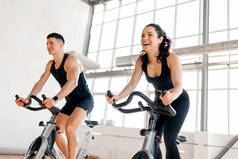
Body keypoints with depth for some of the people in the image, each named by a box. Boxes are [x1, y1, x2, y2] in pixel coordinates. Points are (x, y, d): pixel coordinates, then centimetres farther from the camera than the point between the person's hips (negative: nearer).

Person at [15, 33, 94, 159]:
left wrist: (55, 99, -48)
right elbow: (40, 83, 0)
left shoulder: (71, 59, -19)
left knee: (69, 128, -28)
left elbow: (73, 82, -35)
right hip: (70, 103, 8)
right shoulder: (50, 65, 5)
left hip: (85, 100, -7)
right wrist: (27, 99, -18)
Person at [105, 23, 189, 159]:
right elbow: (132, 84, -17)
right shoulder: (141, 60, -13)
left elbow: (178, 86, -36)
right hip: (159, 101, 5)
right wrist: (118, 97, -35)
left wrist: (171, 96, -60)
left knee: (169, 139, -18)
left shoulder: (171, 58, -26)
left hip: (178, 101, -4)